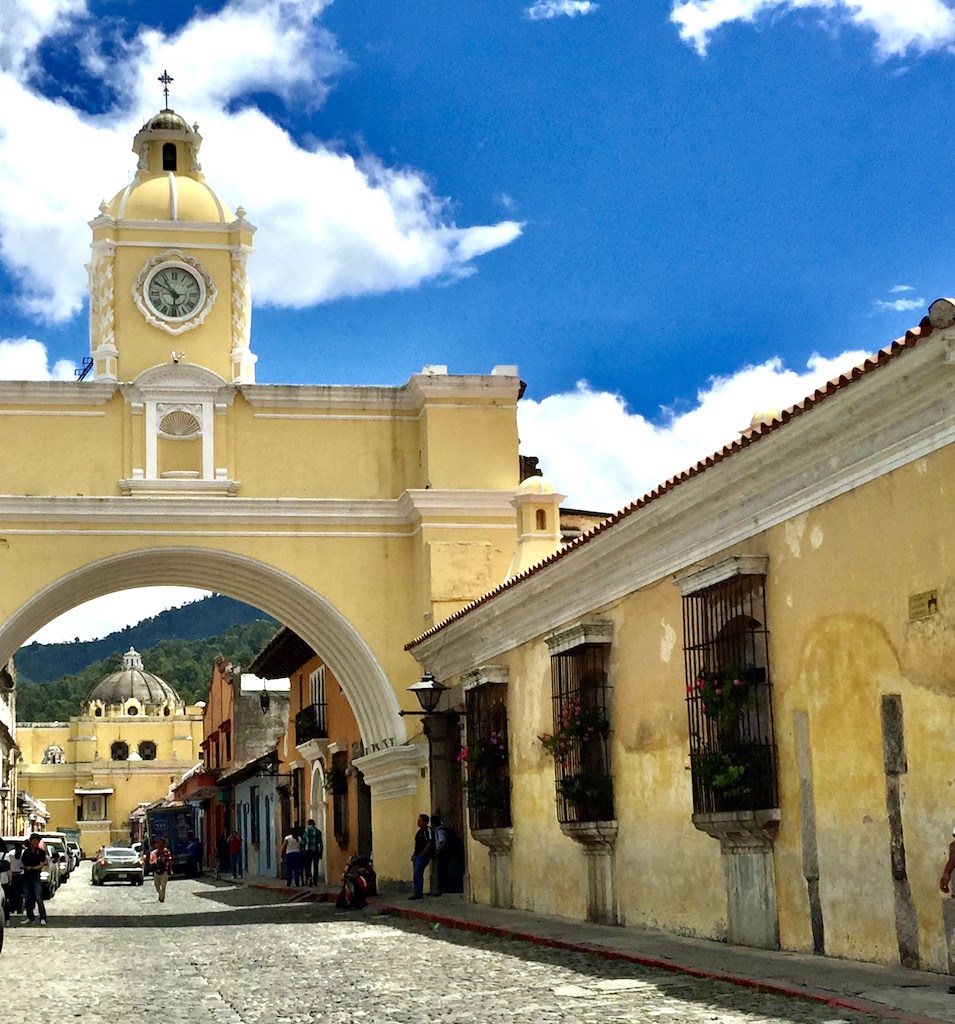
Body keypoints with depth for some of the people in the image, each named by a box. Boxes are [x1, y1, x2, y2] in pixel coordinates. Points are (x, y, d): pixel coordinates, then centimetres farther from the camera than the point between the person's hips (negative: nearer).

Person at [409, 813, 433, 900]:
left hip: (423, 856, -10)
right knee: (416, 874, 11)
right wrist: (414, 854, 17)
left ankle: (418, 894, -9)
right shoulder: (420, 831, 16)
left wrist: (423, 853, -18)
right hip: (417, 856, 10)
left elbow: (430, 843, -19)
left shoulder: (427, 830, -12)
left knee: (417, 874, -12)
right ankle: (417, 893, 17)